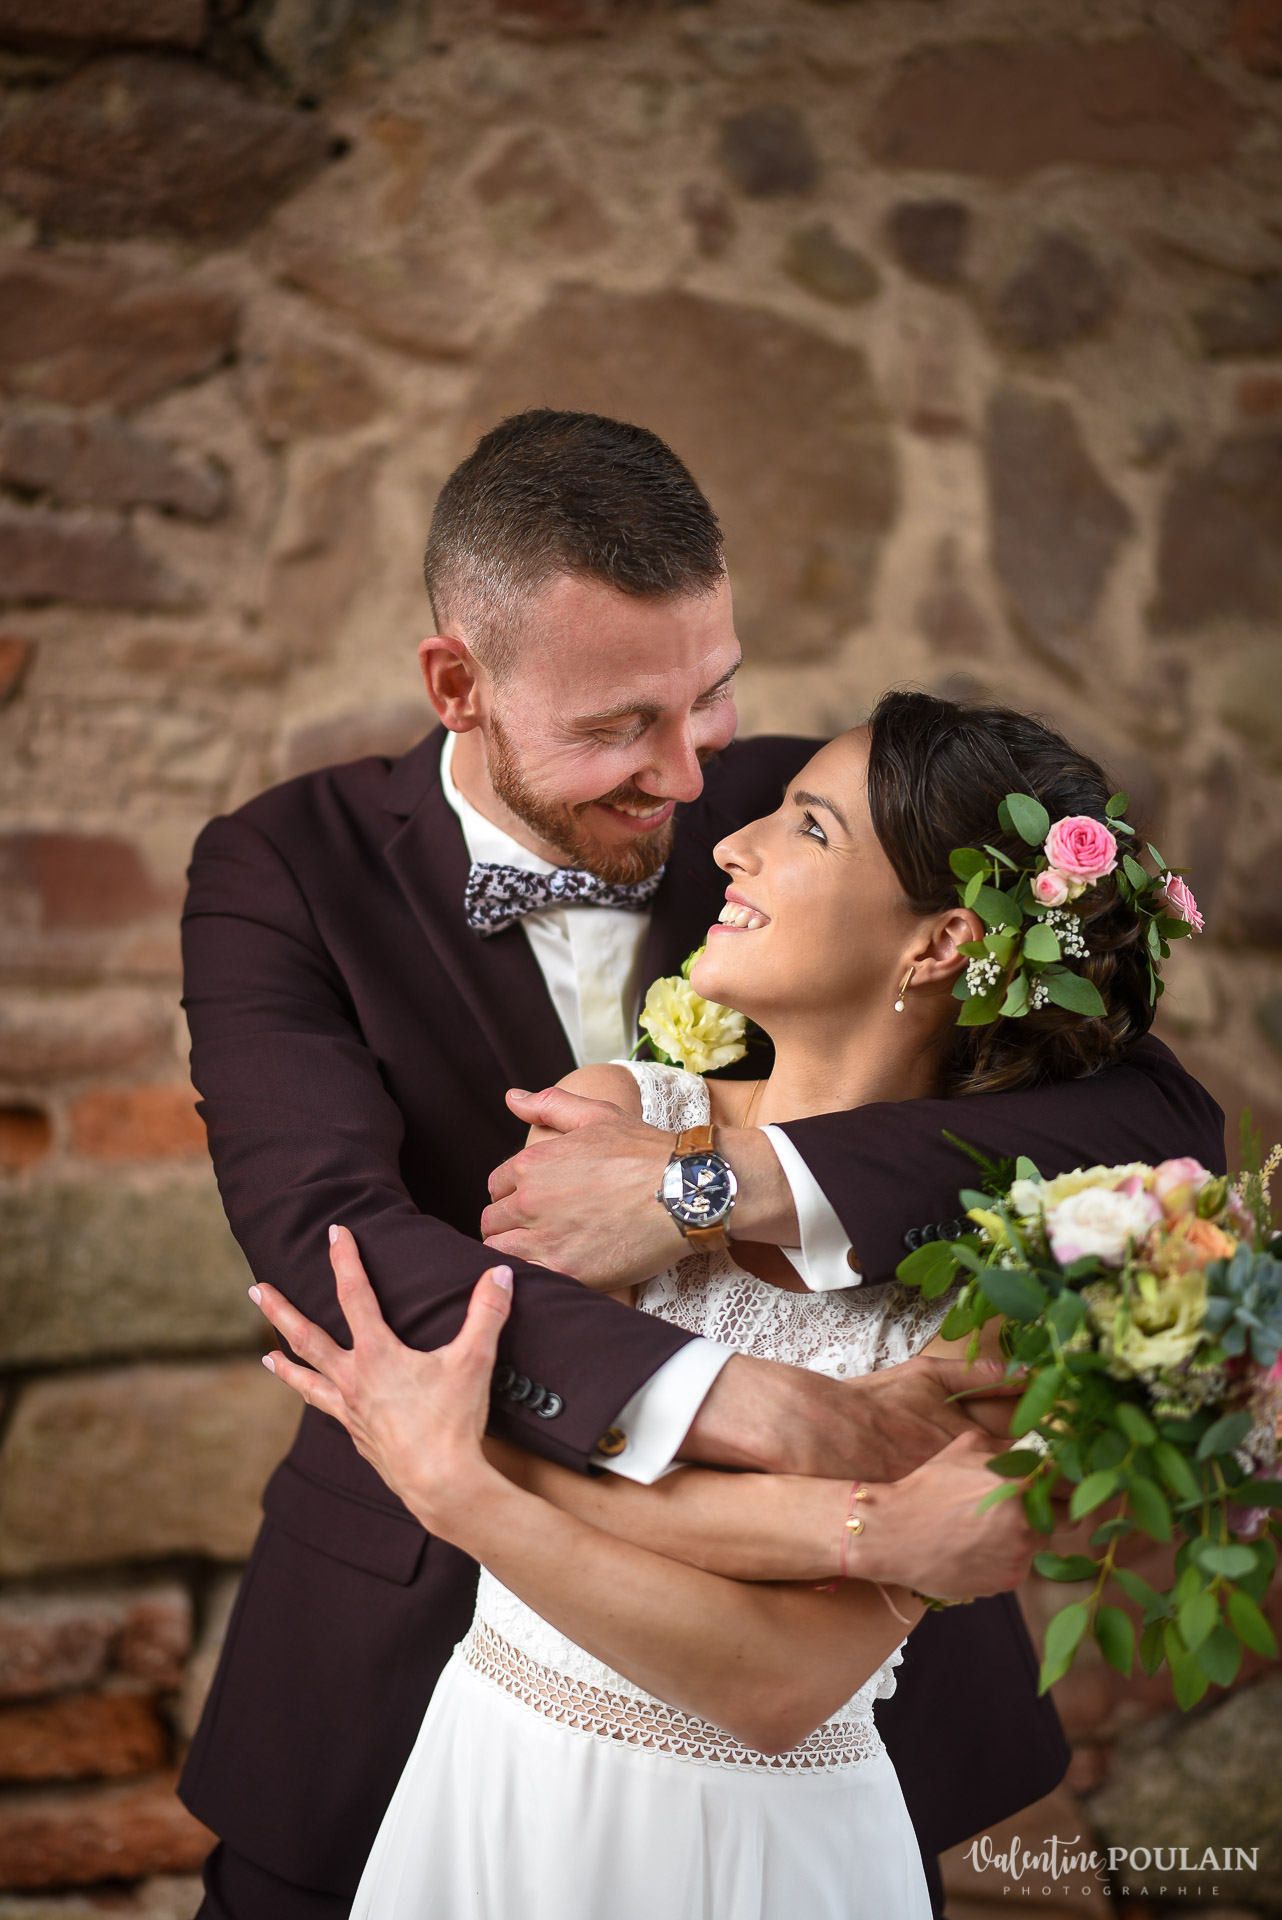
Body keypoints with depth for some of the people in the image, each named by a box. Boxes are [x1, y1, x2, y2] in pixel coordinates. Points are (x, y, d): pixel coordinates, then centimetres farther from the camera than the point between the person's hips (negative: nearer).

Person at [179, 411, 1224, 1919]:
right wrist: (804, 1428, -40)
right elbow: (324, 1231, -28)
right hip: (423, 1663, 0)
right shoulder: (285, 874, -11)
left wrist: (727, 1181, -32)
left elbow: (1161, 1122, -19)